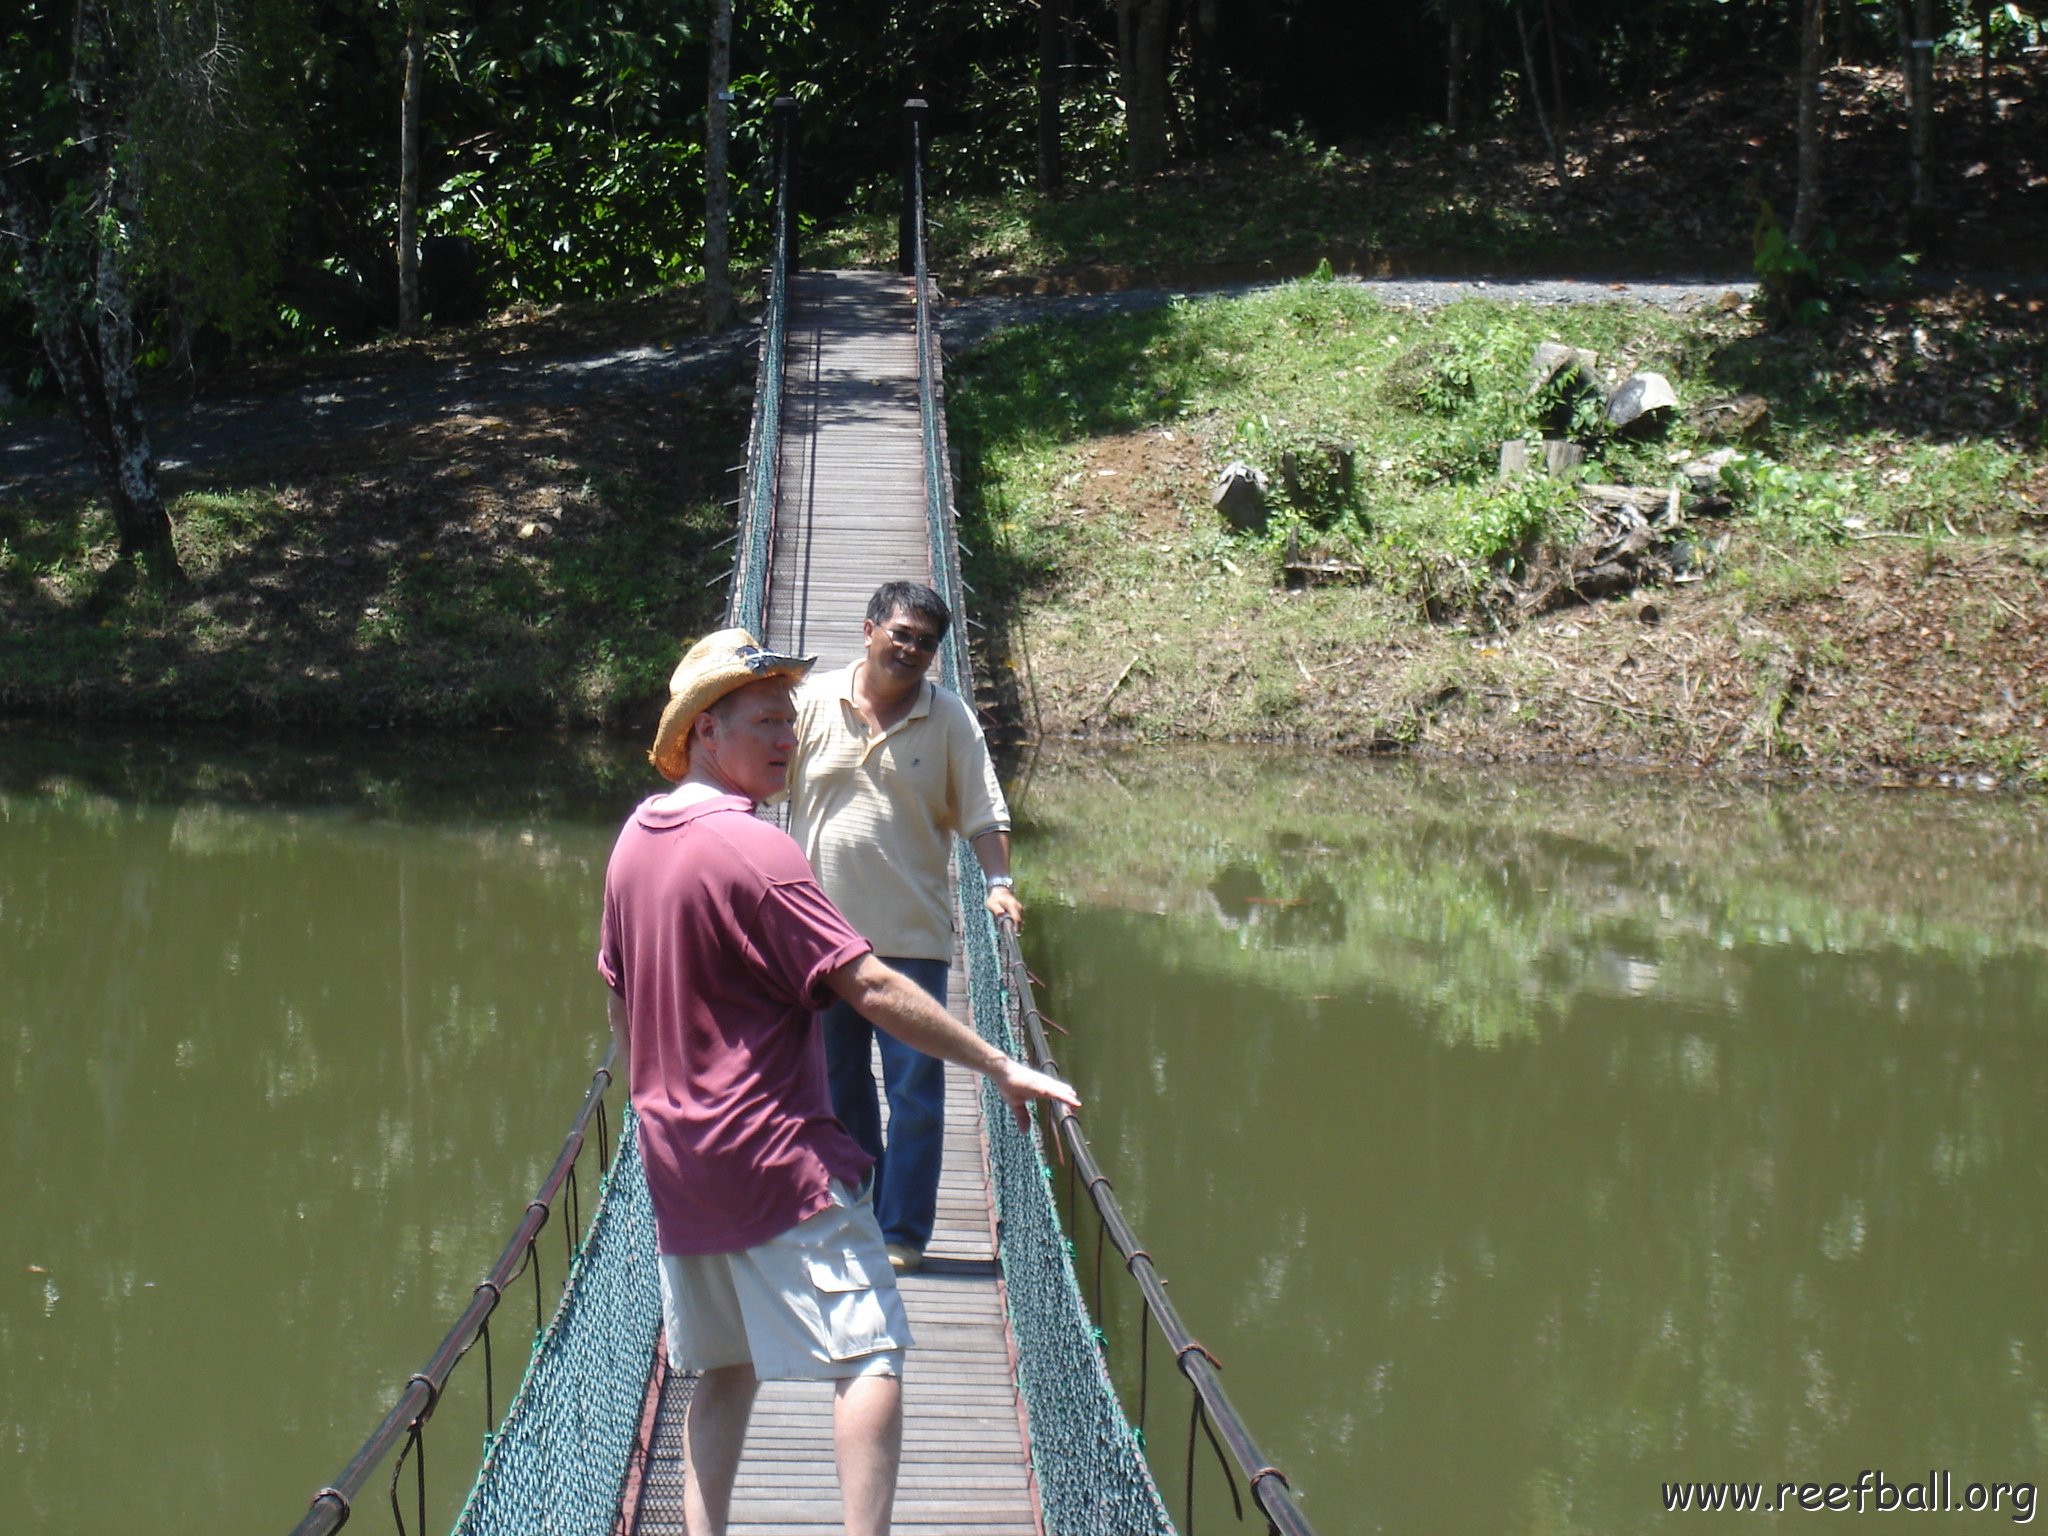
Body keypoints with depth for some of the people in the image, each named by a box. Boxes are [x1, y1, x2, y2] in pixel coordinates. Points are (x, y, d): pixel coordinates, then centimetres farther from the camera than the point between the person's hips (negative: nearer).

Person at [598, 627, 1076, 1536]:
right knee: (870, 1356, -7)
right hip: (779, 1161, -8)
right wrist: (1002, 1068, -14)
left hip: (677, 1161, 8)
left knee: (723, 1367, 16)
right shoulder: (752, 849, -16)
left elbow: (621, 999, 18)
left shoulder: (635, 841, 8)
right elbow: (871, 988, -19)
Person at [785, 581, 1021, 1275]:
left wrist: (998, 881, -17)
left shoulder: (950, 717, -1)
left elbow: (983, 814, -2)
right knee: (838, 1084, 12)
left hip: (912, 936, -2)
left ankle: (902, 1232, 10)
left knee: (914, 1090, -1)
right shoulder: (814, 703, 1)